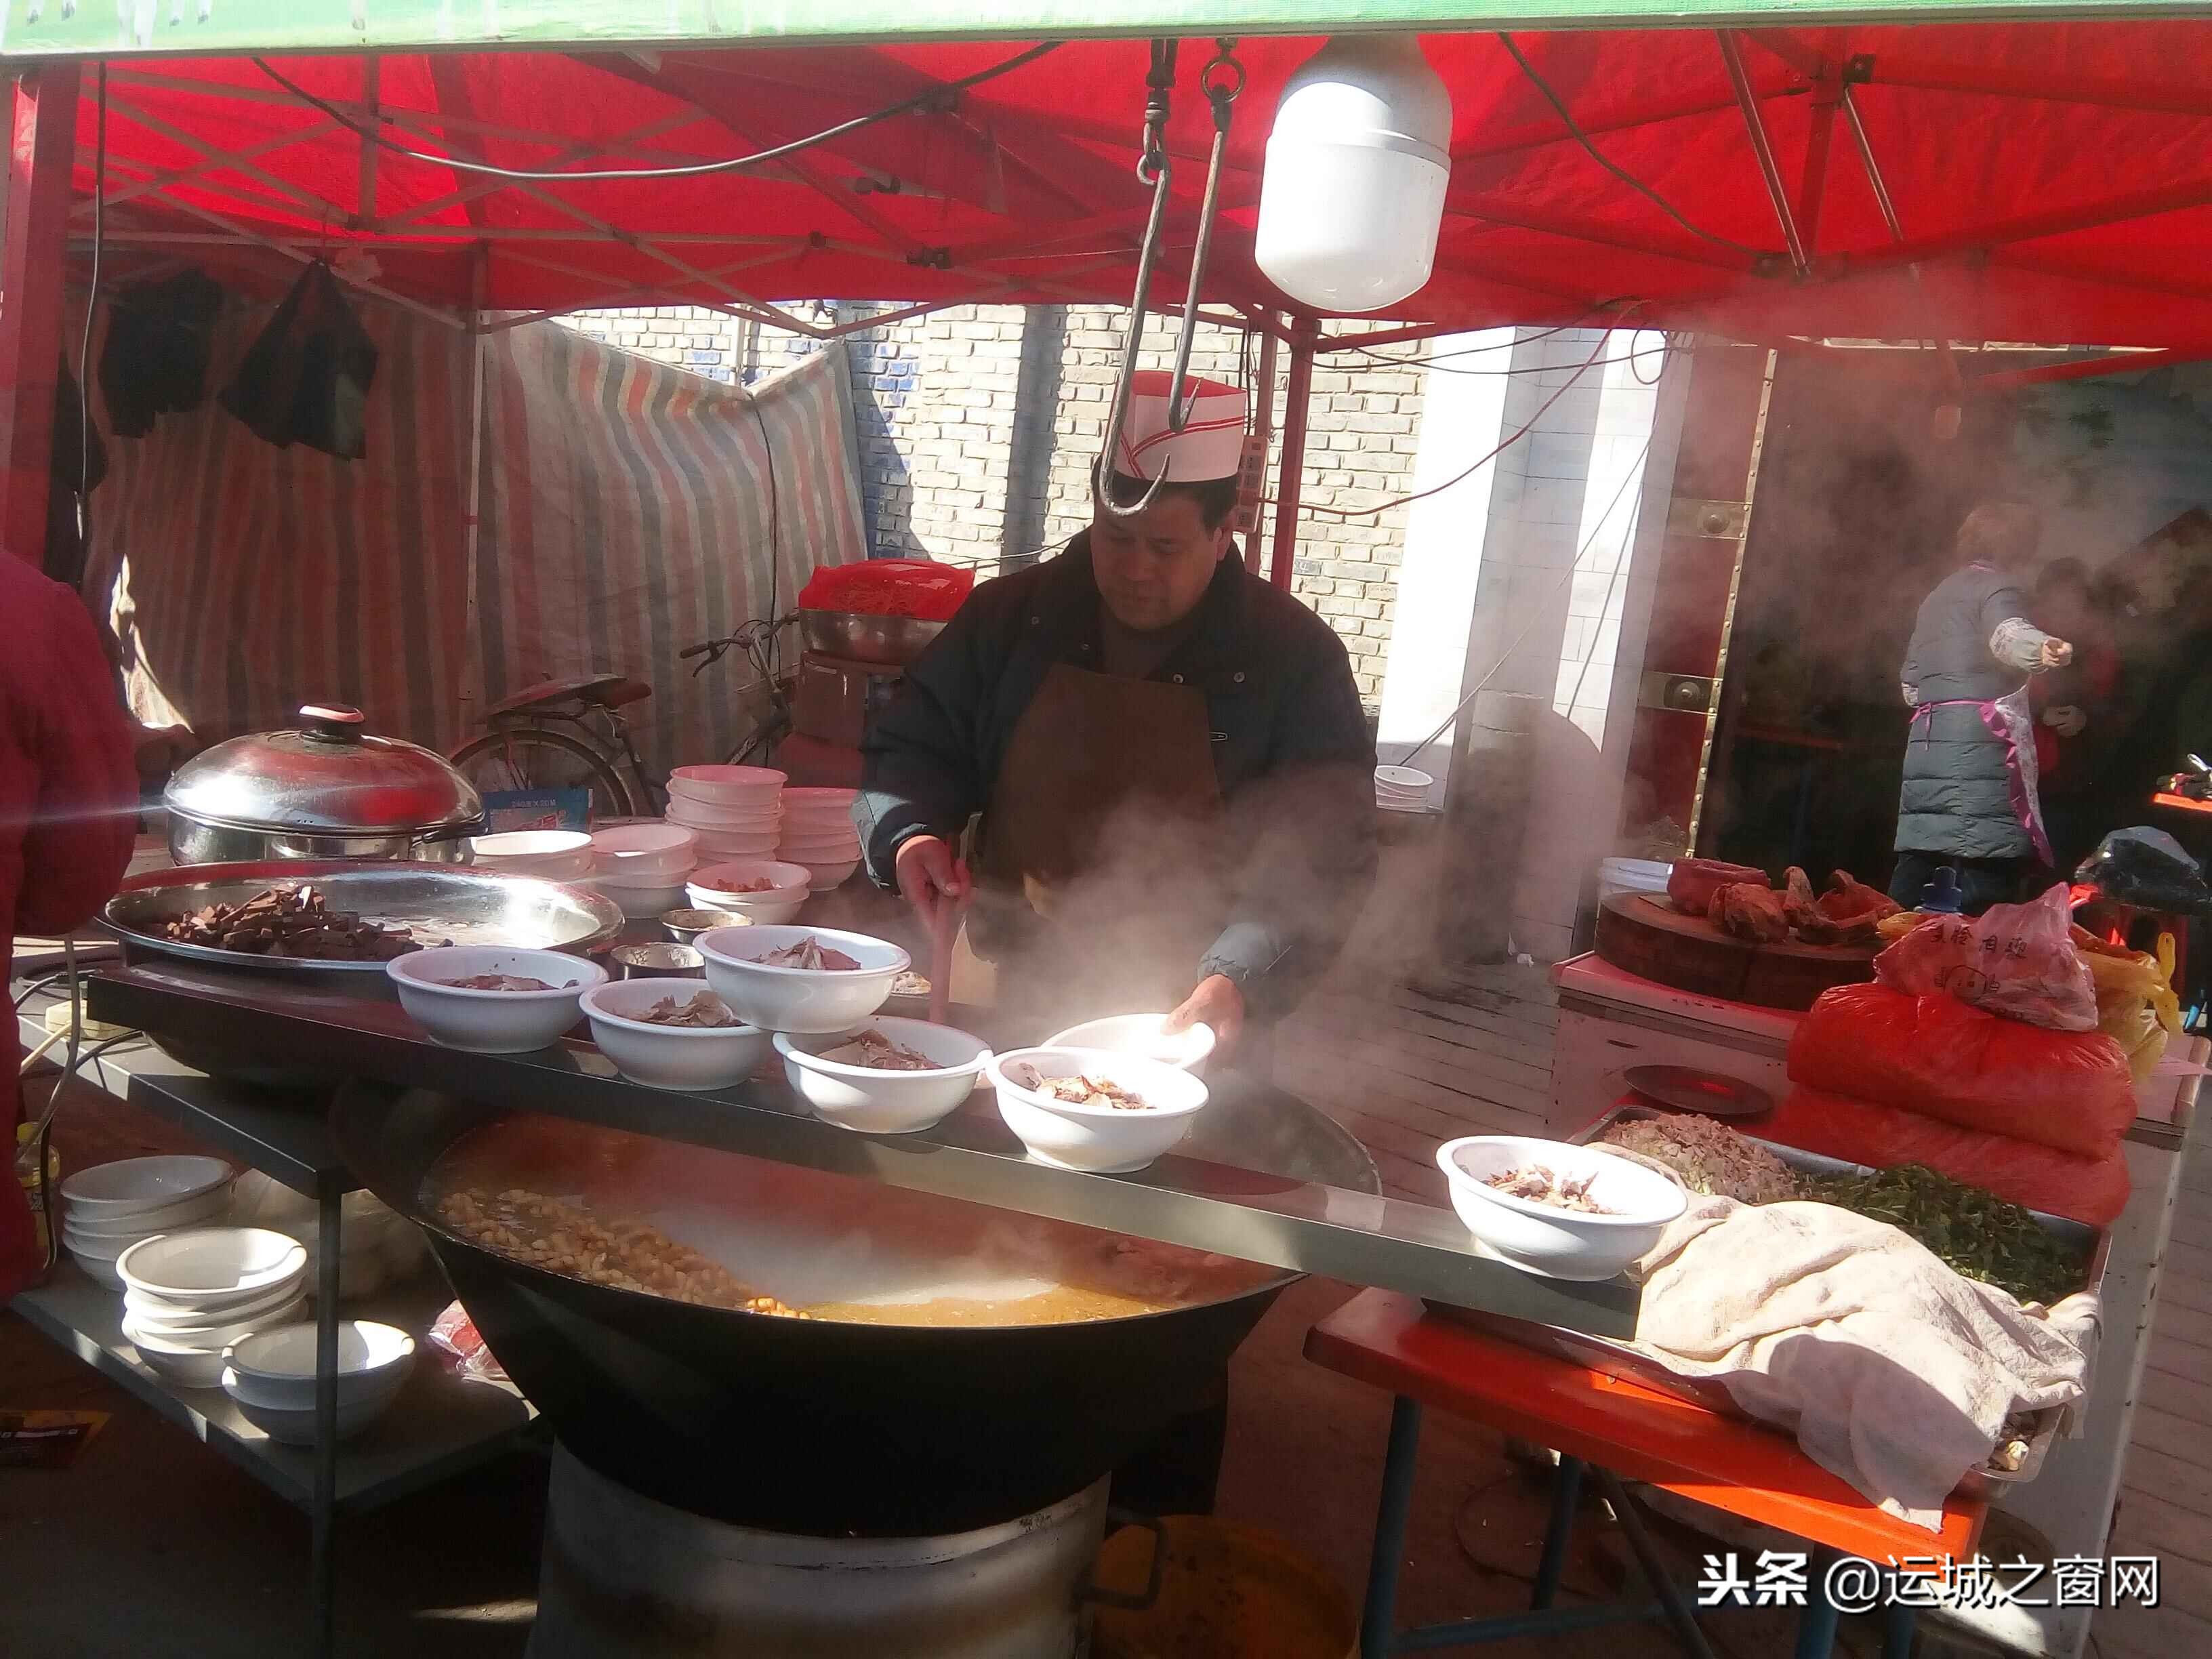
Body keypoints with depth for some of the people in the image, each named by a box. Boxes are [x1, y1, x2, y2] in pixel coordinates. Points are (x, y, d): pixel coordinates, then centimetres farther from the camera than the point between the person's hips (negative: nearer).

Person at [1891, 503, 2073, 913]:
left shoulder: (1937, 596, 28)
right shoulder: (1997, 585, 2)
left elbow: (1911, 685, 31)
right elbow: (2007, 633, -24)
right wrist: (2043, 648, -44)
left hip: (1926, 737, 8)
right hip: (1978, 738, -8)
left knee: (1916, 868, 5)